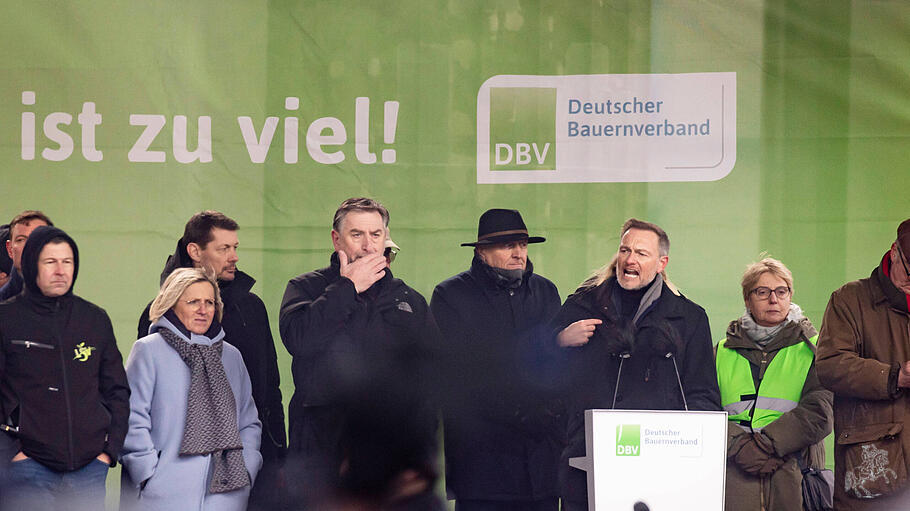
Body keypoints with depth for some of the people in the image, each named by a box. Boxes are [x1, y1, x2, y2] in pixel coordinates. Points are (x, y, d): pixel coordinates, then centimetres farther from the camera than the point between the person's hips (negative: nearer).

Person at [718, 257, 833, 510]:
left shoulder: (811, 348, 12)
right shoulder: (724, 351, 17)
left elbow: (819, 412, -1)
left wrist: (766, 444, -11)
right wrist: (739, 447, -13)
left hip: (793, 469, 0)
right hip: (734, 475, 1)